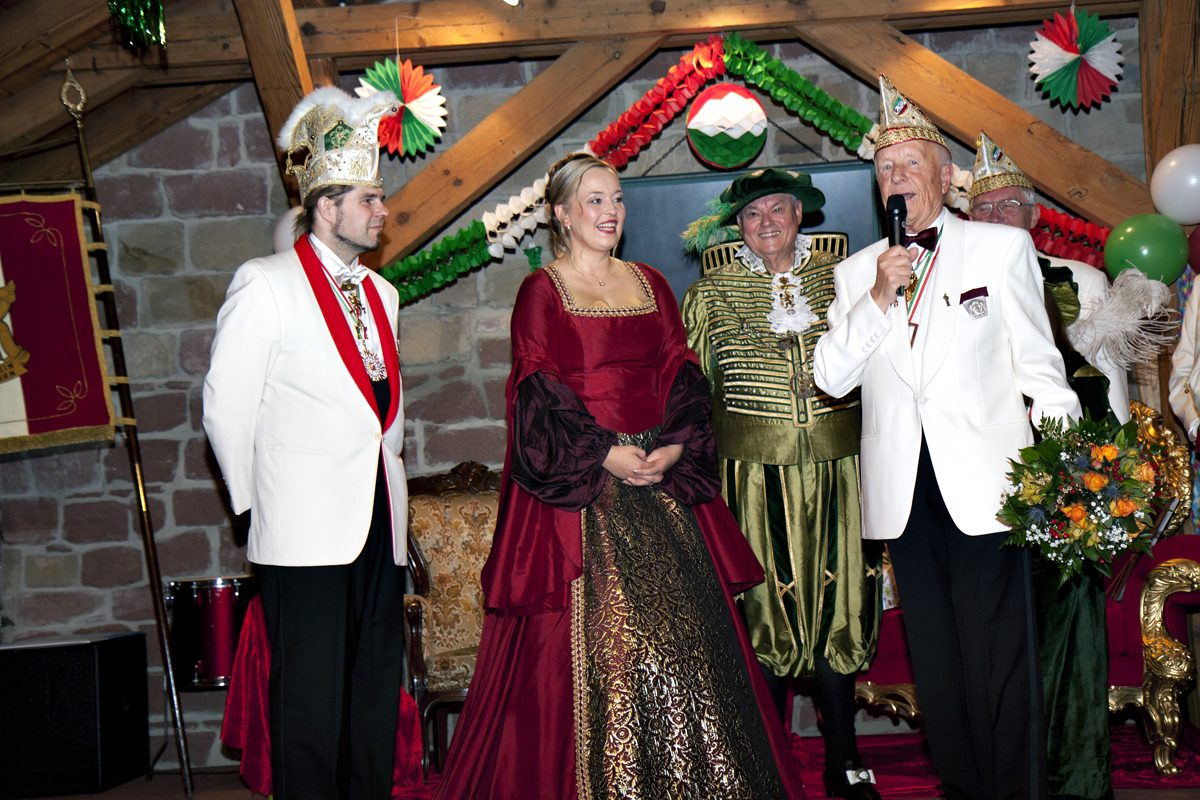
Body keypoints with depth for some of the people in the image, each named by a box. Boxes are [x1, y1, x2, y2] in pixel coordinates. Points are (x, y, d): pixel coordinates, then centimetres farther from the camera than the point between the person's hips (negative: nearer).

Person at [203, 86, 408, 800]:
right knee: (312, 701, -4)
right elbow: (227, 405, -4)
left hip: (380, 522, 7)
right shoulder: (266, 284, -3)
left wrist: (388, 468, 16)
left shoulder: (381, 293, 17)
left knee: (377, 695, 9)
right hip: (307, 527, -6)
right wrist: (260, 500, 0)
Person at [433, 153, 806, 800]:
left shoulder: (649, 283, 15)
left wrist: (674, 447, -8)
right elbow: (538, 395, -7)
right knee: (594, 633, -5)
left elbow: (682, 375, 9)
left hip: (664, 480, 5)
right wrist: (604, 456, -16)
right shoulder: (542, 291, 1)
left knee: (678, 628, 4)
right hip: (580, 485, -4)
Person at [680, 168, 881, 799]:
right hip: (754, 474, -1)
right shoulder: (712, 293, 4)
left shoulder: (838, 279, 8)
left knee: (835, 605, 5)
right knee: (765, 606, 2)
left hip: (834, 469, 2)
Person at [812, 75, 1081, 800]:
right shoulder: (856, 271, 13)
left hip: (984, 484, -3)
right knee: (935, 656, 10)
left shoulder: (1003, 247, 4)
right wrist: (877, 298, -9)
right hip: (904, 490, 4)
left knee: (999, 656, -4)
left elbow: (1039, 365, 2)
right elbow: (832, 379, 3)